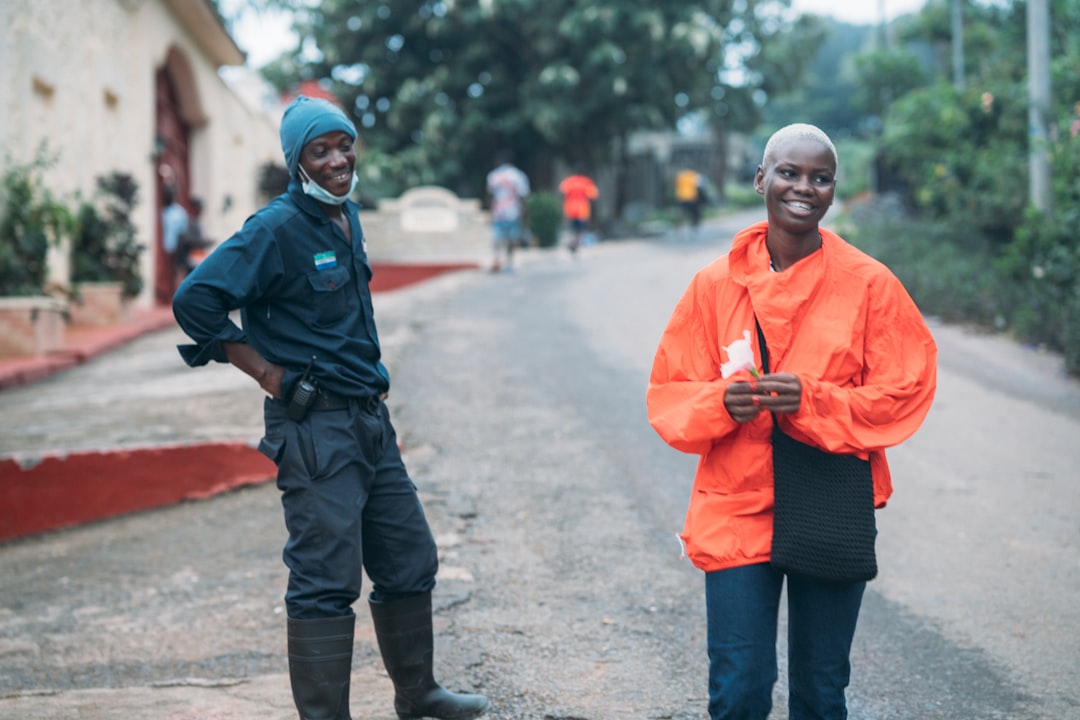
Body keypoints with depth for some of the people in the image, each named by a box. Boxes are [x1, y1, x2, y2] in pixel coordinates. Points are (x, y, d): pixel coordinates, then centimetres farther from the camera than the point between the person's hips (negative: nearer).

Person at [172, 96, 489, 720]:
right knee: (326, 580, -7)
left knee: (411, 560, 16)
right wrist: (268, 373, -16)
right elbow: (195, 301, -21)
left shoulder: (347, 217, 12)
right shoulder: (278, 228, -14)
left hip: (369, 417, 9)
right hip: (314, 426, -9)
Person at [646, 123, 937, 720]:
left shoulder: (869, 284, -3)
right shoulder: (716, 284, 1)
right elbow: (668, 396, 4)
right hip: (736, 509, 0)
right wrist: (722, 402, -18)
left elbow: (905, 392, -4)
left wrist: (812, 401, -19)